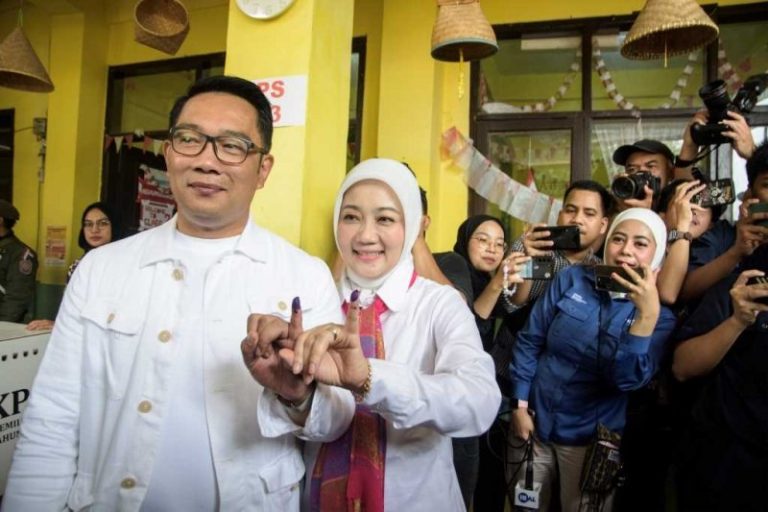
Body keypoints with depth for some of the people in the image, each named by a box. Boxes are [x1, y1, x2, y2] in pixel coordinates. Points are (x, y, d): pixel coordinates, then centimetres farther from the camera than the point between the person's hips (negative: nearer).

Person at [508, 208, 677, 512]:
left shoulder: (660, 313, -7)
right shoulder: (571, 279, -6)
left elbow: (627, 379, -21)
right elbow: (530, 341, -2)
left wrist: (647, 313, -31)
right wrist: (519, 405, -4)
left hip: (591, 440, -1)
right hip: (533, 423, 2)